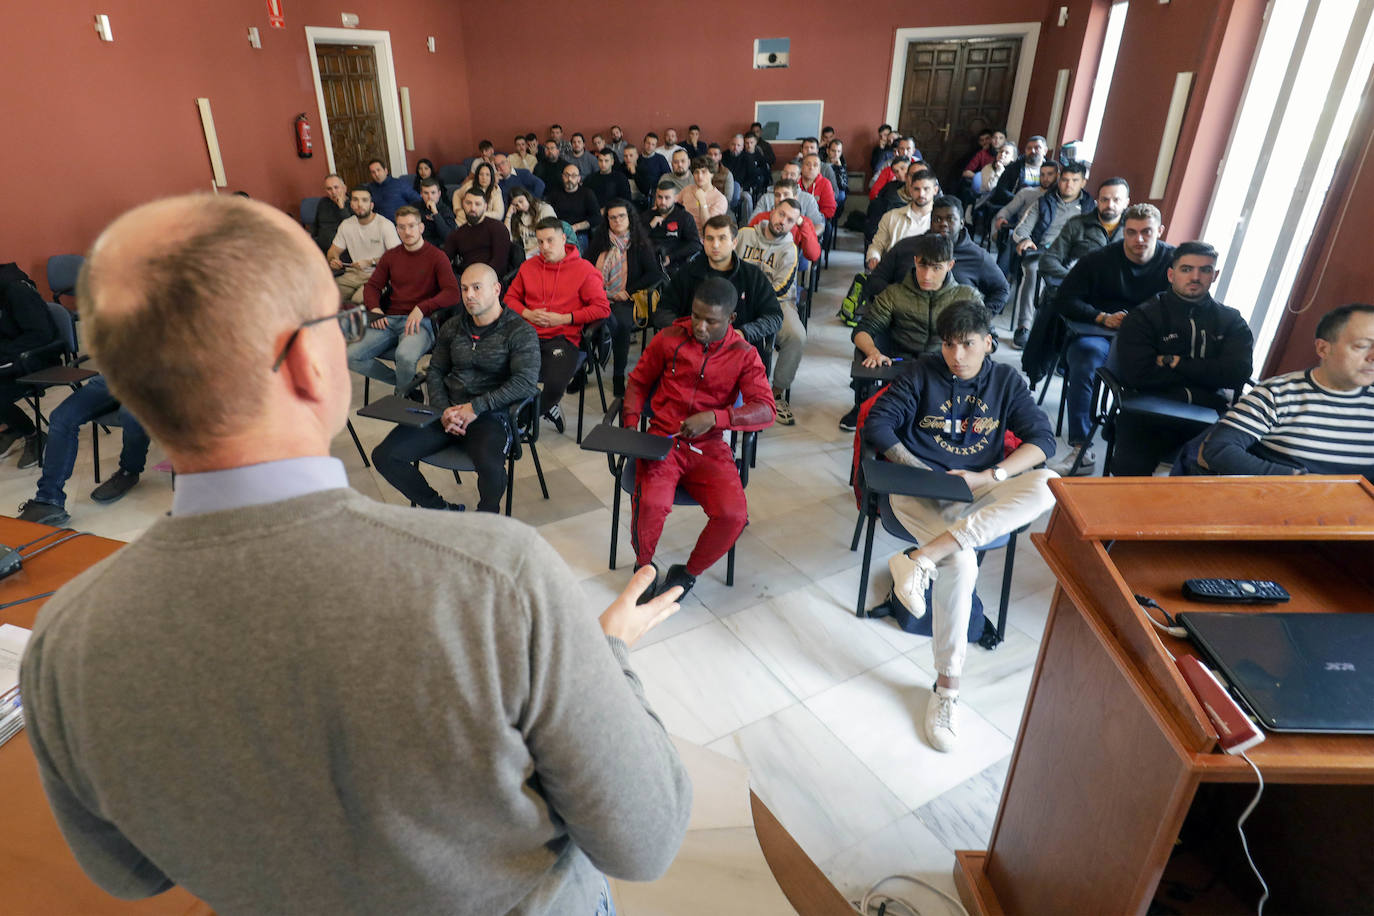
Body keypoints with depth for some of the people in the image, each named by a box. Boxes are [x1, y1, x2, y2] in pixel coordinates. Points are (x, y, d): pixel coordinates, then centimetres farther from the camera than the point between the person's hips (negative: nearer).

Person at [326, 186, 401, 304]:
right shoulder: (346, 225, 11)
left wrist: (370, 262, -23)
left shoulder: (386, 225, -8)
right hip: (354, 274, 5)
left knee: (358, 299, -33)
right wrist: (334, 260, -6)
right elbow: (333, 251, 19)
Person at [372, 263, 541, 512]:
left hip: (490, 415, -5)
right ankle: (443, 510, 4)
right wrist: (443, 410, -3)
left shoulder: (520, 332, -3)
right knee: (384, 456, -12)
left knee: (491, 468, -37)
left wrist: (476, 407, -17)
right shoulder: (452, 327, 15)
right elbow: (435, 371, 17)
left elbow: (526, 381, -14)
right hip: (446, 411, 6)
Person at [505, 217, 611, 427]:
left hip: (563, 337, -4)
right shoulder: (528, 266, 17)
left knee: (556, 383, -30)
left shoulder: (583, 269, 3)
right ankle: (546, 408, 3)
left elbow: (602, 308, -4)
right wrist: (528, 314, 0)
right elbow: (510, 298, 23)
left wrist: (563, 319, -10)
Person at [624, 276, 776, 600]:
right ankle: (644, 567, 4)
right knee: (651, 504, -29)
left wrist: (715, 417, -24)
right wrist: (631, 424, 0)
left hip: (709, 447, 1)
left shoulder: (744, 355, 1)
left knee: (733, 515, -23)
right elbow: (638, 381, 17)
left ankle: (688, 572, 7)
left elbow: (765, 410, -10)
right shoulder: (670, 338, 4)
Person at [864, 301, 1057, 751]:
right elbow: (877, 425, 0)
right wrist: (912, 466, -16)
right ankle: (947, 687, -16)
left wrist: (989, 476, -12)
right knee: (960, 564, -32)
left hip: (977, 496, 3)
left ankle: (922, 556, -40)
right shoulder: (922, 373, 7)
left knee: (1047, 483, -30)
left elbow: (1043, 438, 4)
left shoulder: (1006, 380, 13)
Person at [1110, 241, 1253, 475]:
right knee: (1130, 468, -31)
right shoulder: (1143, 316, 5)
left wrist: (1175, 362, -5)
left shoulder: (1232, 321, 16)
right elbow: (1135, 374, -12)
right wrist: (1201, 374, -4)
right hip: (1150, 414, -3)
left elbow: (1238, 374, -2)